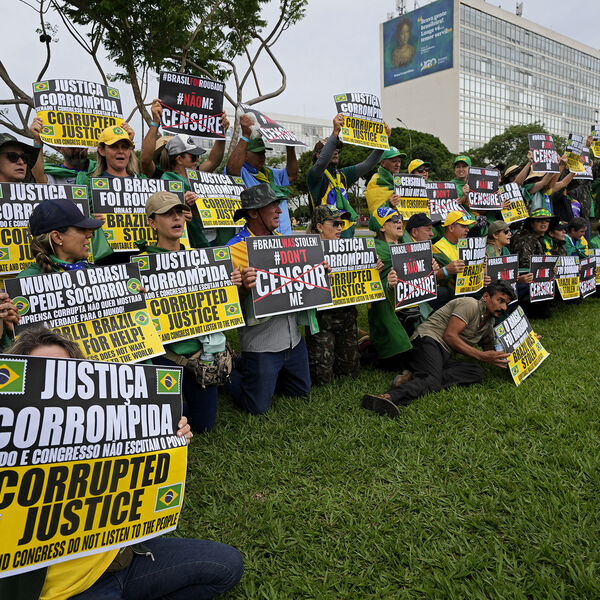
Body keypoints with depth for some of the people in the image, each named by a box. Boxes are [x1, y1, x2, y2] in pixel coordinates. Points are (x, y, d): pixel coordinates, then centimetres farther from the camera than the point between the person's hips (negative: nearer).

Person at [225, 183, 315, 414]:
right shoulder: (235, 250, -16)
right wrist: (244, 288, -36)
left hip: (292, 337, 7)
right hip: (260, 342, -7)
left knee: (301, 391, 21)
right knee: (258, 406, 2)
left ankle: (247, 369, 37)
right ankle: (226, 372, 29)